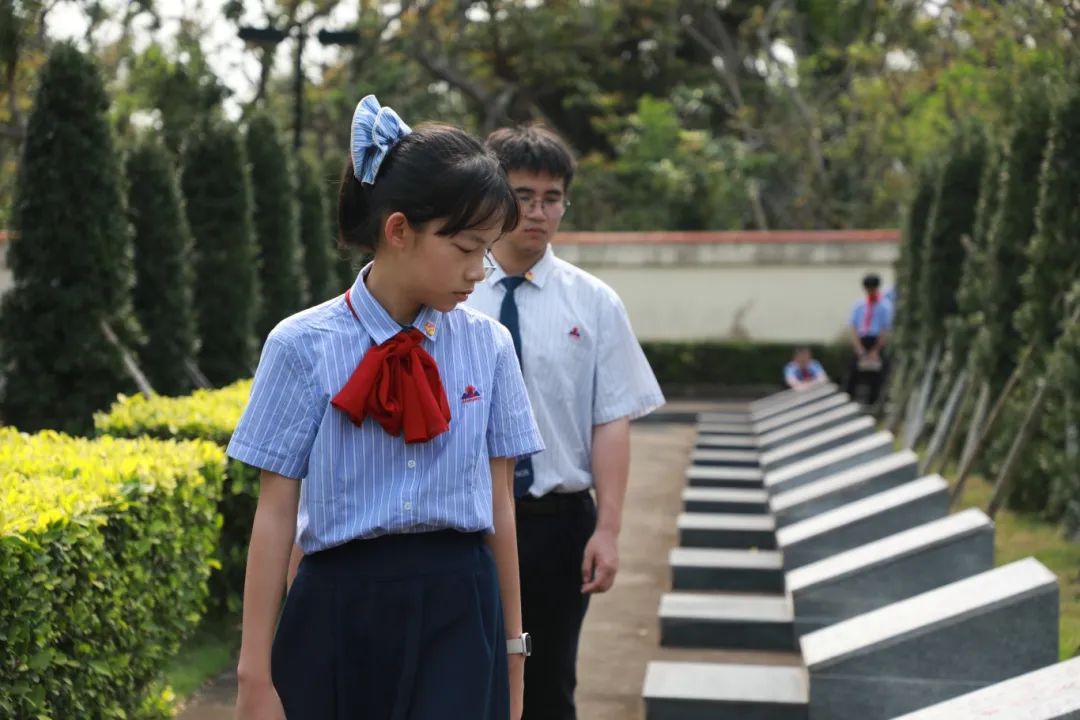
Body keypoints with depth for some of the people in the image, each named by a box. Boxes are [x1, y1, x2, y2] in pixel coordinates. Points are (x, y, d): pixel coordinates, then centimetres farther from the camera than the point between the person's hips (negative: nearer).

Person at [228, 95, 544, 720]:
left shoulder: (488, 345, 2)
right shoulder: (304, 346, -6)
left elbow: (500, 503, 8)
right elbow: (275, 512, -4)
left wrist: (512, 644, 13)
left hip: (459, 609, 2)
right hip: (341, 609, -1)